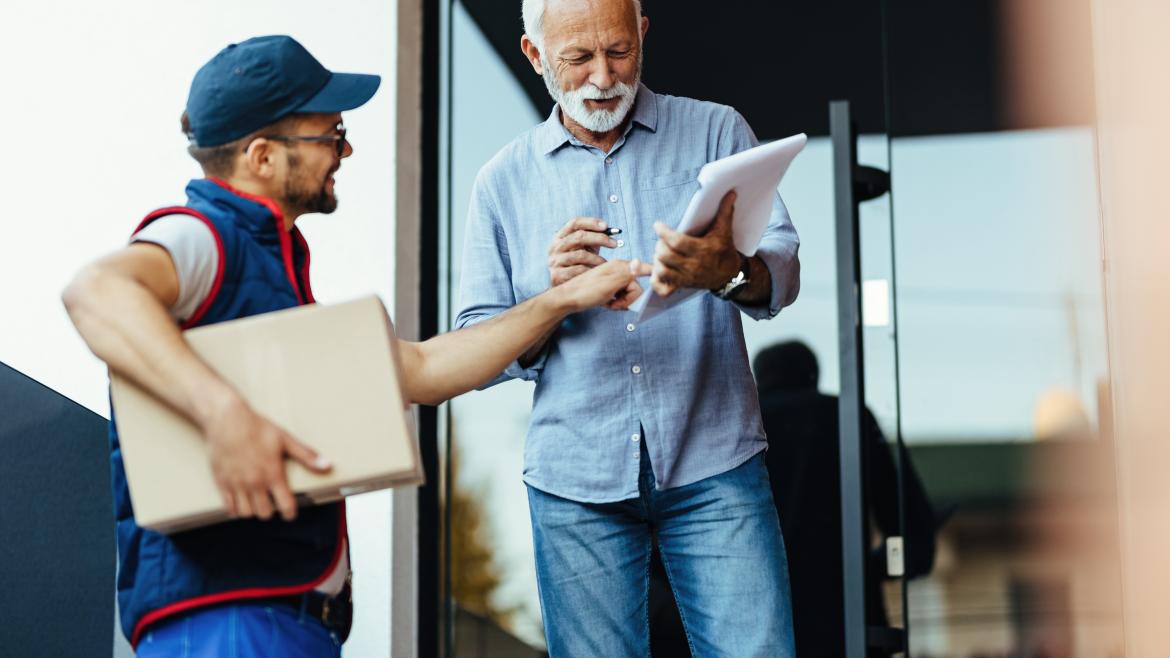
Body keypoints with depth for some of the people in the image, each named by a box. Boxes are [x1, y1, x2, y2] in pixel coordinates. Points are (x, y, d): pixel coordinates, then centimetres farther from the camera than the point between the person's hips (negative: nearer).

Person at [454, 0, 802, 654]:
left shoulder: (716, 131, 6)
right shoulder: (504, 181, 9)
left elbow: (783, 270, -7)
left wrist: (728, 270, -30)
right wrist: (551, 297, -13)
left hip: (715, 462, -1)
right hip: (576, 480, 1)